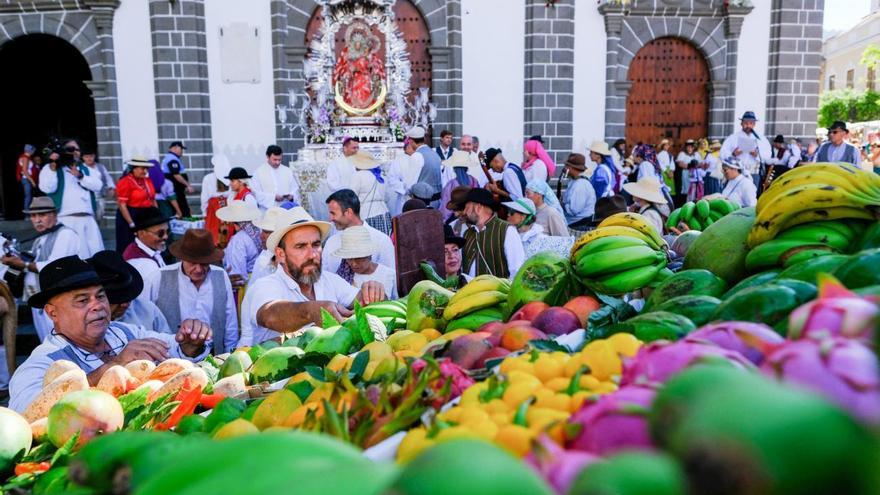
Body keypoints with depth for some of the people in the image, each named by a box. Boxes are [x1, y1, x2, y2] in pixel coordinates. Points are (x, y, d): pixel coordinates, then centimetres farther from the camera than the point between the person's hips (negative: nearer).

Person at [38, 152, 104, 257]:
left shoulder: (84, 169, 21)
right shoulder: (50, 168, 10)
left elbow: (97, 185, 5)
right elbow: (47, 188, -7)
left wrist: (80, 176, -8)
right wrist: (52, 169, -15)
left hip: (88, 218, 4)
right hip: (66, 218, -4)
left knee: (96, 253, 2)